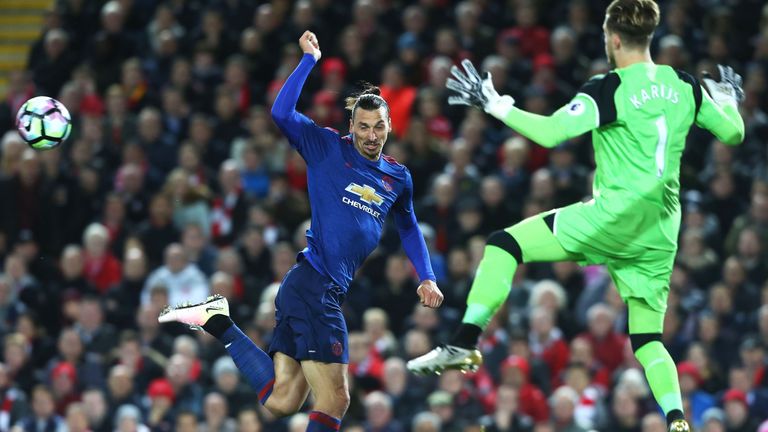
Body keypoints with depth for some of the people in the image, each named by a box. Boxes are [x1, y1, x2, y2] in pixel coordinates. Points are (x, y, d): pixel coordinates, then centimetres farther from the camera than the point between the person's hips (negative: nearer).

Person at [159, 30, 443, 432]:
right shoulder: (328, 149, -1)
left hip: (331, 293, 7)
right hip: (313, 285, -7)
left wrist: (426, 277, 21)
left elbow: (408, 228, 32)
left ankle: (217, 322, 10)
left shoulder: (398, 177, 16)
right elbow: (282, 113, -14)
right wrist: (309, 59, -12)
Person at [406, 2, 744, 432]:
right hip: (661, 231, 6)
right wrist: (729, 100, 37)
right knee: (647, 337, 14)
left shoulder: (610, 90, -11)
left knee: (504, 244, 2)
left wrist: (493, 104, -9)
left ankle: (465, 343, -9)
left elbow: (550, 133, -19)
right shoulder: (685, 86, 7)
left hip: (616, 215, -6)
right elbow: (733, 133, 15)